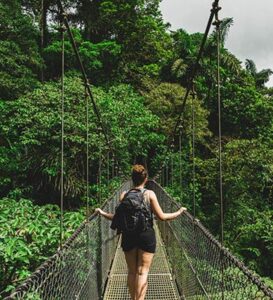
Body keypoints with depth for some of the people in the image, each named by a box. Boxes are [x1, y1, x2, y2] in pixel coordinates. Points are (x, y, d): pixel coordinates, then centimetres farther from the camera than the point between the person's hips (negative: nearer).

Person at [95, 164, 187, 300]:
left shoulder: (124, 195, -1)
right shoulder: (150, 194, -6)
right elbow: (162, 216, -8)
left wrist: (103, 213, 13)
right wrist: (179, 212, 7)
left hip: (128, 235, 2)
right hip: (146, 234, -2)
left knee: (132, 271, 16)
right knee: (143, 272, 3)